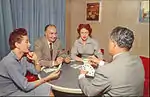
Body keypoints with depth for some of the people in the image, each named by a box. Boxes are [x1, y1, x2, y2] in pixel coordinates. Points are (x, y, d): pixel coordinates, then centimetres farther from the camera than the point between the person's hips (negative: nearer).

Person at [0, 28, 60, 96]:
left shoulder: (23, 57, -4)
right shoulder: (9, 62, -28)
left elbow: (36, 71, 6)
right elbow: (25, 86, -25)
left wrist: (35, 60, -13)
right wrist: (48, 78, -22)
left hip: (21, 87, 7)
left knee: (47, 89, -3)